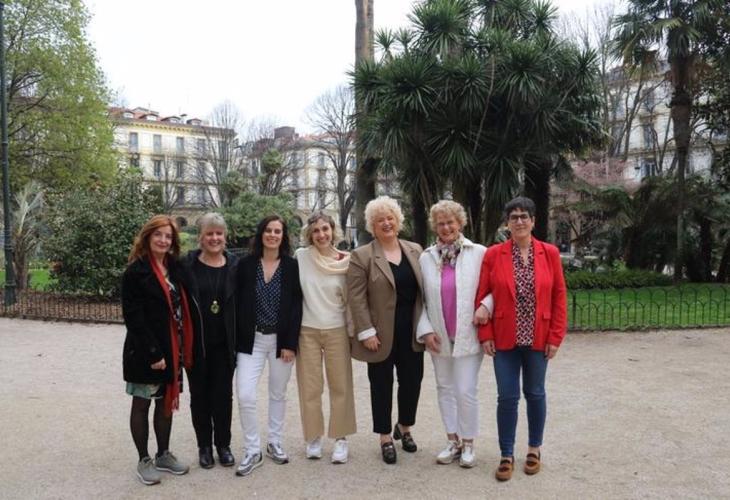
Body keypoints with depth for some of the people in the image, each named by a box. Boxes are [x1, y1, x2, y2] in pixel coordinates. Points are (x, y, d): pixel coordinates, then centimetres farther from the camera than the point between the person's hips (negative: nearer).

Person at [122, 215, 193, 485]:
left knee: (167, 402, 14)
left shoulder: (174, 268, 8)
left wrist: (181, 349, 3)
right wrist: (152, 353, -19)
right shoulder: (135, 272, -11)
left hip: (171, 350, 6)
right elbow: (133, 317, -16)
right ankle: (144, 460, 20)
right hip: (144, 352, -6)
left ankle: (163, 455, 29)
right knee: (141, 404, 8)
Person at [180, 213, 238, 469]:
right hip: (196, 343, 0)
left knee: (223, 395, 8)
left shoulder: (235, 265, 0)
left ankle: (223, 444, 24)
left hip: (224, 343, 1)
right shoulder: (187, 265, -4)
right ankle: (204, 446, 26)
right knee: (200, 395, 11)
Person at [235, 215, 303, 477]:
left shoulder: (292, 266, -1)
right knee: (245, 396, -8)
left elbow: (296, 307, -3)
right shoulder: (246, 264, 0)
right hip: (251, 340, 0)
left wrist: (290, 343, -9)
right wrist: (236, 340, -4)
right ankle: (252, 451, 8)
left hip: (281, 340, 0)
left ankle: (274, 443, 29)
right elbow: (237, 304, 1)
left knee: (278, 394, 11)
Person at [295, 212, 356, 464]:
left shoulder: (345, 261, -4)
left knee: (340, 386, 6)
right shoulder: (301, 256, -4)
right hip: (307, 330, 0)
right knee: (310, 387, 6)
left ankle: (340, 438, 18)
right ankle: (314, 437, 21)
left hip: (337, 330, 0)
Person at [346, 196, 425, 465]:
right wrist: (366, 332, -14)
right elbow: (356, 298, -9)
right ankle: (385, 438, 24)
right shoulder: (362, 256, -6)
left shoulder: (415, 250, 7)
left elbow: (424, 288, 10)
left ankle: (404, 427, 36)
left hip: (411, 332, 4)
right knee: (382, 385, 9)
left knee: (412, 381, 12)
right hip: (381, 334, -3)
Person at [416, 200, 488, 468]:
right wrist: (425, 329, -2)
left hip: (468, 336, -4)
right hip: (439, 337, 4)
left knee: (466, 391, -1)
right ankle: (452, 441, 29)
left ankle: (468, 444, 19)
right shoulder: (426, 257, 3)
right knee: (445, 389, 14)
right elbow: (421, 297, 5)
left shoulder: (479, 253, -7)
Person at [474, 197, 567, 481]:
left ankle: (534, 448, 33)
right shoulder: (493, 254, -4)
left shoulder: (550, 253, -1)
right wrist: (485, 335, -7)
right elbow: (482, 297, -2)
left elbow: (559, 297, 0)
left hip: (538, 339, 1)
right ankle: (507, 455, 19)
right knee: (507, 396, 4)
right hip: (504, 339, -1)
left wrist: (556, 337, -4)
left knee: (535, 393, 14)